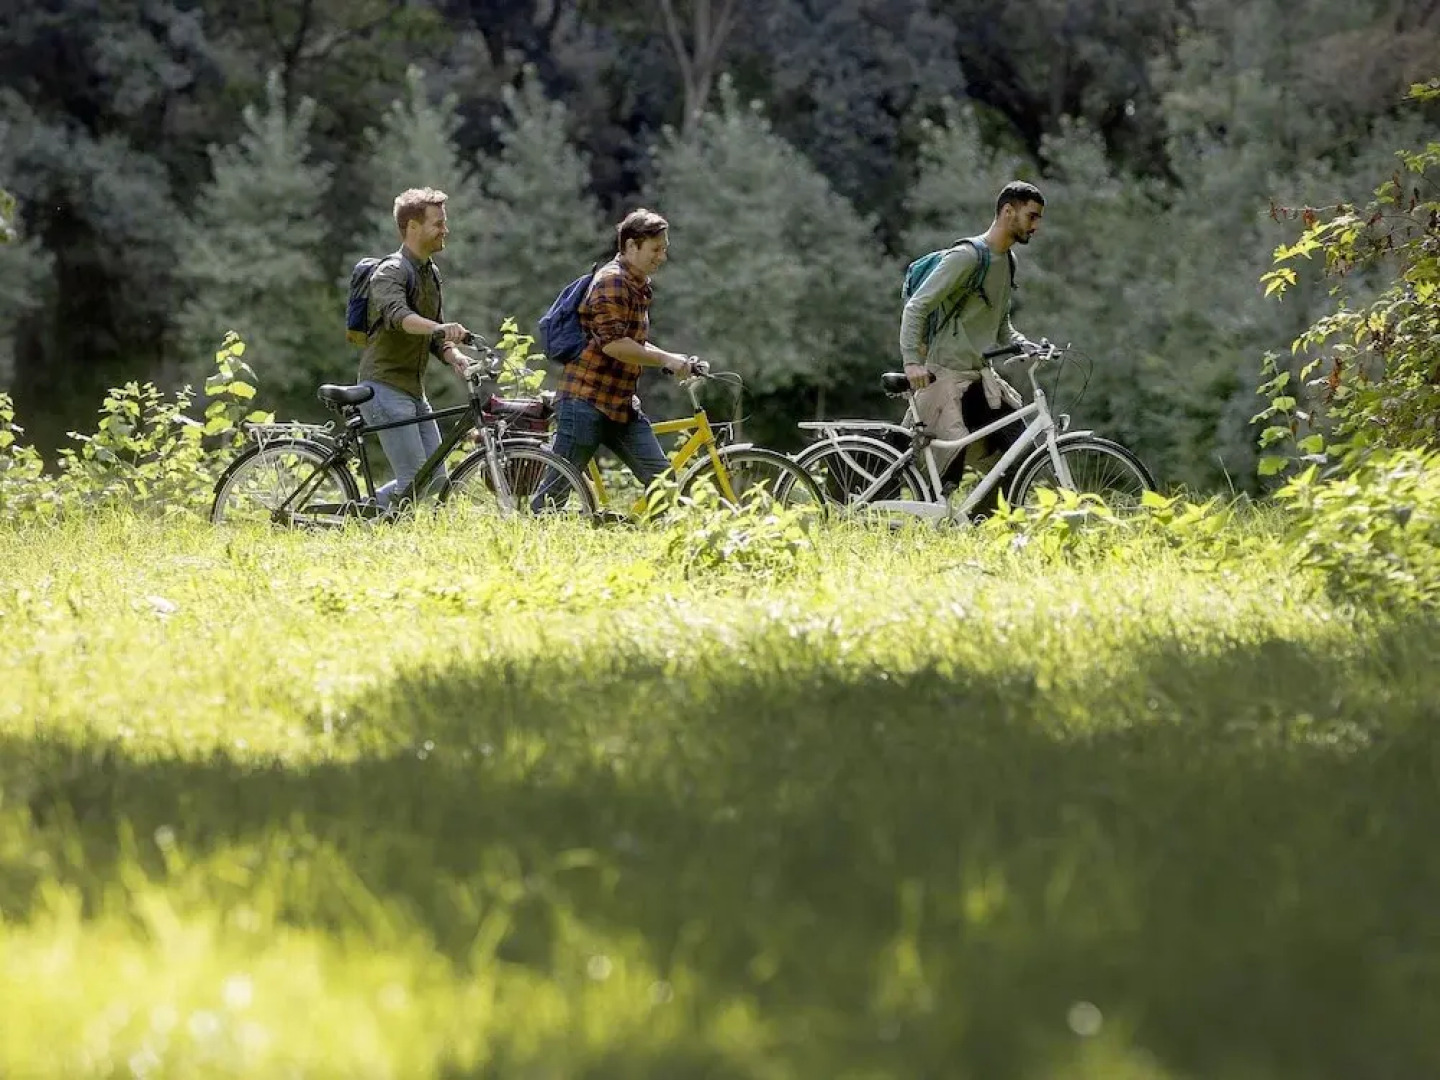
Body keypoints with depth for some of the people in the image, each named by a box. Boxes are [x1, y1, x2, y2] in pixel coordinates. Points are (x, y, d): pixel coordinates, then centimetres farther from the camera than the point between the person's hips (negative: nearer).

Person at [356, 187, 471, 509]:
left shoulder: (430, 274, 16)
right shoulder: (391, 271, -12)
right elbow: (397, 315, -33)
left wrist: (454, 356, -6)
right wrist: (439, 328, -51)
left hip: (413, 390, 9)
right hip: (385, 386, -9)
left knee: (436, 480, 6)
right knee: (414, 482, -13)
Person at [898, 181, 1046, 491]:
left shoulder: (1007, 261, 14)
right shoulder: (967, 256, -13)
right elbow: (916, 308, -17)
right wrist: (912, 361, -29)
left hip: (981, 378, 8)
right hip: (945, 376, -8)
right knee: (956, 452, -23)